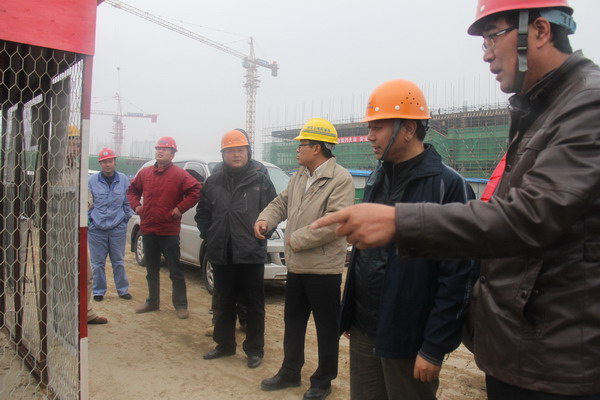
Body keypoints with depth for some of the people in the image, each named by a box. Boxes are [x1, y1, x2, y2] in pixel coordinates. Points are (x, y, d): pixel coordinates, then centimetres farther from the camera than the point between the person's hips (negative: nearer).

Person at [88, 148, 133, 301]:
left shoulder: (123, 180, 2)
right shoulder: (92, 180, -2)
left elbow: (127, 202, 10)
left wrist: (126, 218, 5)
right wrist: (89, 218, 1)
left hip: (118, 228, 1)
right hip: (96, 229, -1)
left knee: (119, 262, 10)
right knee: (98, 263, 5)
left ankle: (123, 290, 22)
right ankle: (99, 291, 19)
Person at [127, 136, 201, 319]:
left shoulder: (179, 174, -7)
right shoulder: (145, 173, 10)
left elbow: (196, 191, -16)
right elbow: (132, 190, 24)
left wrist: (180, 208, -18)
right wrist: (136, 205, 8)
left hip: (169, 231, -6)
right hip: (148, 230, 6)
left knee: (175, 271, 1)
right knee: (151, 270, 17)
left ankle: (181, 305, 9)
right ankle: (152, 302, 30)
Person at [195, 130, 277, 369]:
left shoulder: (261, 182, -2)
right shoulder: (213, 182, 7)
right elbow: (202, 212, 14)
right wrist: (208, 235, 5)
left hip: (251, 255, -3)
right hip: (221, 255, 4)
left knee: (254, 305, 5)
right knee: (224, 303, 16)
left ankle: (255, 350, 18)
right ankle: (224, 344, 32)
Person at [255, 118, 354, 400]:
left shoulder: (341, 179, -17)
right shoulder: (299, 176, 10)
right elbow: (282, 202, 18)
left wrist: (296, 239, -18)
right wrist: (265, 219, -4)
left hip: (324, 269, -8)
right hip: (296, 266, 8)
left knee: (326, 328, 10)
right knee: (293, 322, 20)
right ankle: (290, 372, 37)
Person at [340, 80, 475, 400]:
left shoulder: (447, 185, -15)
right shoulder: (377, 178, 8)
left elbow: (457, 276, -18)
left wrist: (434, 347, -16)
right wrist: (350, 314, 14)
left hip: (407, 338, -6)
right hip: (363, 329, 7)